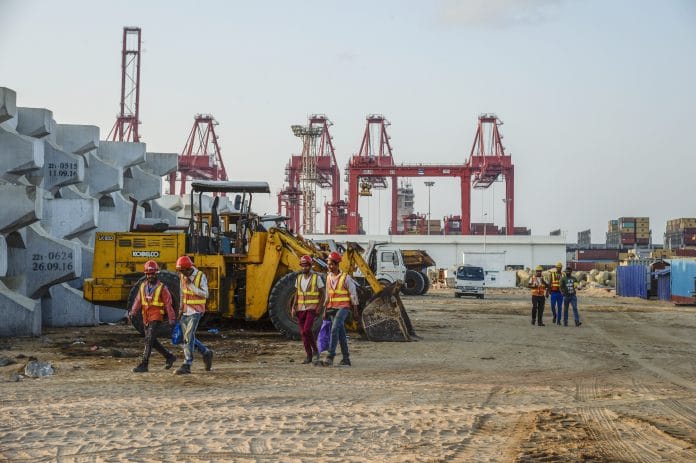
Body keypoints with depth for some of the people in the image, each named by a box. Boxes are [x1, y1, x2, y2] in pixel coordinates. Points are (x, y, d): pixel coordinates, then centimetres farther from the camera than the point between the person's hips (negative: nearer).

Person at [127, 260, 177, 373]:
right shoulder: (143, 286, 9)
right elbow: (138, 301, 3)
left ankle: (144, 365, -13)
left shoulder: (161, 287, -5)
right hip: (146, 318, 6)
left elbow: (168, 303, -4)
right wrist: (132, 312, -12)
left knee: (149, 340, -14)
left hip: (156, 318, -6)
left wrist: (171, 318, -6)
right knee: (153, 341, 14)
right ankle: (169, 356, 30)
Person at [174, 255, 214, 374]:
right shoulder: (182, 276, 5)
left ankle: (187, 365, -12)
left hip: (196, 311, -7)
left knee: (188, 337, -14)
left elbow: (205, 294, -17)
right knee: (188, 338, 8)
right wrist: (180, 309, 14)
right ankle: (206, 353, 28)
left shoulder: (201, 276, -13)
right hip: (185, 311, 7)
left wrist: (191, 285, -23)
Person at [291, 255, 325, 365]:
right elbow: (296, 294, 13)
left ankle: (315, 351, -1)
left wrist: (319, 307, -13)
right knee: (303, 333, 4)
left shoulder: (317, 277, -5)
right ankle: (309, 356, 13)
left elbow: (322, 294, -3)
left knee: (307, 330, -20)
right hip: (301, 309, 5)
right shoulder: (299, 278, 9)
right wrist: (293, 308, 2)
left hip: (312, 308, -5)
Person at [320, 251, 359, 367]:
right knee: (341, 333, 9)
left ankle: (330, 357, -23)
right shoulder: (329, 277, 9)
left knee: (334, 329, -21)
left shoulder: (345, 277, -9)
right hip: (332, 308, 6)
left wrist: (355, 308, -4)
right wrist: (325, 310, 14)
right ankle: (346, 358, 15)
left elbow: (353, 293, -4)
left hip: (343, 307, -6)